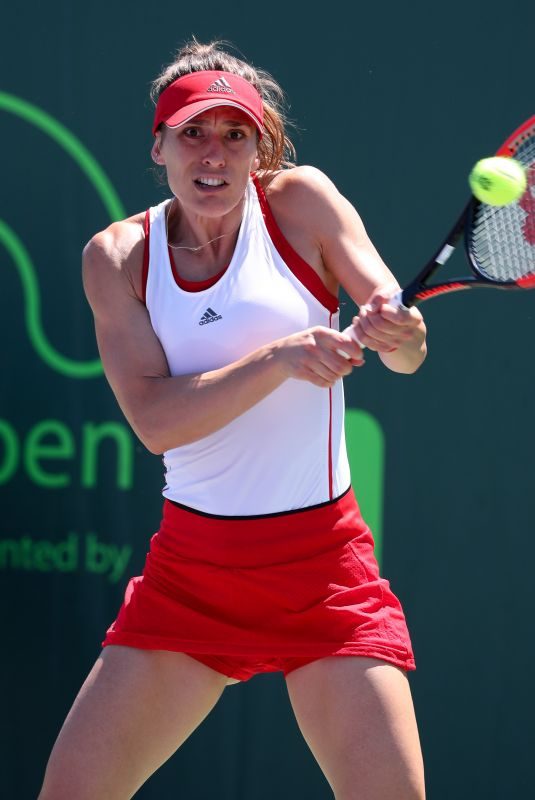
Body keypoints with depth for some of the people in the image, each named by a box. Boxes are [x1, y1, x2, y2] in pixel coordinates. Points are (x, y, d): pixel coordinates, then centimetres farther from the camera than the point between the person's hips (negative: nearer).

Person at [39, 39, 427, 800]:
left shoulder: (301, 202, -3)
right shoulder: (117, 256, -1)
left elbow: (408, 354, -5)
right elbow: (154, 418, -13)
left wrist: (395, 330, -30)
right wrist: (282, 357, -26)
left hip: (323, 564, -1)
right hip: (189, 567, 2)